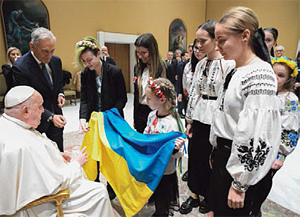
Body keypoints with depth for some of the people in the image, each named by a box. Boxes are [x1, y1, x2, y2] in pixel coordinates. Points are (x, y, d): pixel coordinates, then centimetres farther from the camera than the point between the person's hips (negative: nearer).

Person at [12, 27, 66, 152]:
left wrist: (60, 94, -5)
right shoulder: (20, 67, -20)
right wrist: (50, 116, -32)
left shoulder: (56, 61, -1)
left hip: (56, 115, 5)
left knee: (59, 153, 17)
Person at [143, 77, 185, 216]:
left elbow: (176, 154, -23)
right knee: (155, 199, 27)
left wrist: (176, 149, -42)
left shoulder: (171, 123, -27)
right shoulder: (152, 115, -4)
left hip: (164, 172, -7)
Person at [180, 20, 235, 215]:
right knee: (195, 156, 13)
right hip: (199, 118, 6)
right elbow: (194, 92, 10)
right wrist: (189, 119, 10)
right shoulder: (200, 64, 8)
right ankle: (195, 194, 34)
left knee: (211, 160, 9)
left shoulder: (228, 64, -13)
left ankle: (208, 197, 34)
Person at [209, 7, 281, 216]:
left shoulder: (260, 75, -21)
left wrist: (240, 184, -19)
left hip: (244, 164, -8)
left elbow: (256, 137, -24)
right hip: (224, 156, 9)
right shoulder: (235, 72, 8)